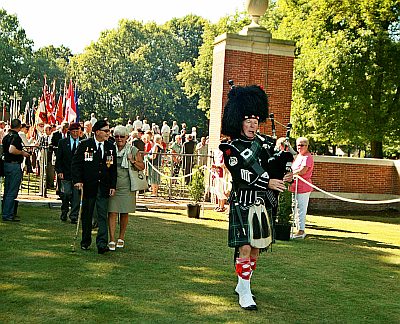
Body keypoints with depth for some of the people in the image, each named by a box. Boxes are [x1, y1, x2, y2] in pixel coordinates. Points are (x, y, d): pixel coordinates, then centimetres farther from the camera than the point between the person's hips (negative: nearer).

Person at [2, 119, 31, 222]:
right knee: (12, 192, -6)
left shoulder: (6, 137, 13)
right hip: (14, 165, -10)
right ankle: (8, 215, -5)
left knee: (7, 191, 15)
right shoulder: (16, 137, -15)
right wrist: (22, 153, -13)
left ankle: (6, 213, 22)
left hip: (6, 164, 10)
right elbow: (12, 150, -28)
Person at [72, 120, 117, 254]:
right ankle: (85, 242, 23)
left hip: (104, 187, 2)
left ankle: (102, 244, -8)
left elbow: (113, 168, 11)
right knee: (86, 215, 10)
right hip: (88, 186, -2)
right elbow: (76, 163, -2)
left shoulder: (111, 147, 8)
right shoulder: (84, 145, -2)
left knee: (102, 216, -6)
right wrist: (78, 180, -13)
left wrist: (113, 186, 5)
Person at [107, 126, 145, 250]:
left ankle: (121, 238, 24)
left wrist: (133, 161, -13)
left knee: (124, 213, 9)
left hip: (127, 187, 0)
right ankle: (112, 240, -3)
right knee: (112, 212, -5)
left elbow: (142, 166, 3)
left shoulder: (133, 150, 4)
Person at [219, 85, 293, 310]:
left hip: (263, 203, 6)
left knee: (256, 248, 12)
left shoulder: (265, 143, 10)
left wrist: (285, 176, -10)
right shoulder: (231, 148, -7)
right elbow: (241, 176, -19)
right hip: (242, 204, -6)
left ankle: (242, 285, 29)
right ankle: (245, 294, -1)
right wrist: (268, 182, -28)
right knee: (244, 248, -10)